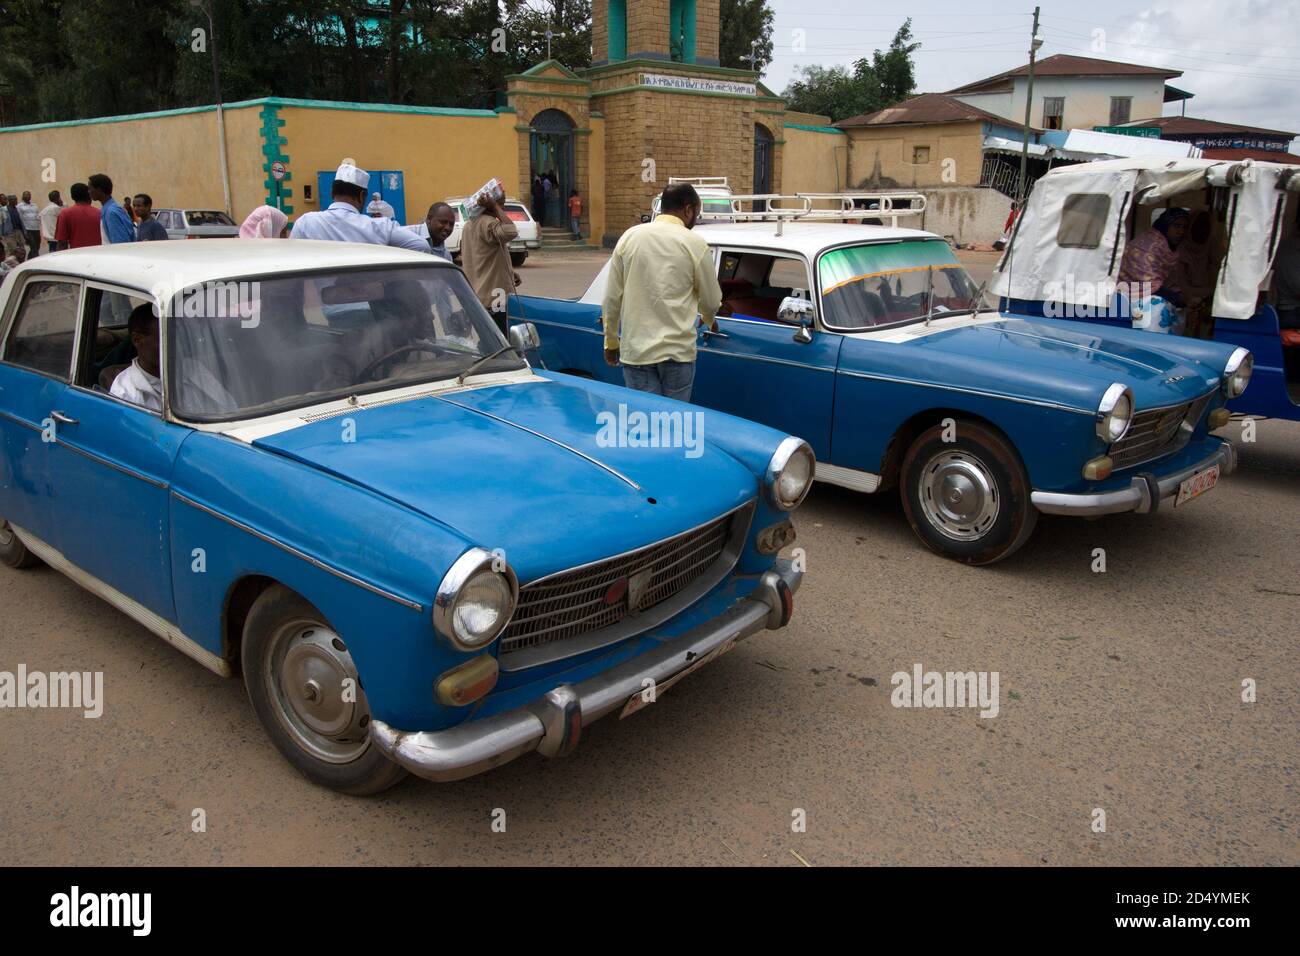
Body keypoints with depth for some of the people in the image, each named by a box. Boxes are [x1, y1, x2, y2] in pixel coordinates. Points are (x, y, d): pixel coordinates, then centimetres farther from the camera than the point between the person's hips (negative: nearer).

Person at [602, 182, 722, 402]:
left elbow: (612, 298, 5)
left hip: (635, 351, 2)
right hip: (676, 351, -2)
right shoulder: (695, 244, -4)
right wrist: (709, 320, 29)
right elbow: (711, 301, 6)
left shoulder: (629, 237, 4)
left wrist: (611, 342, 16)